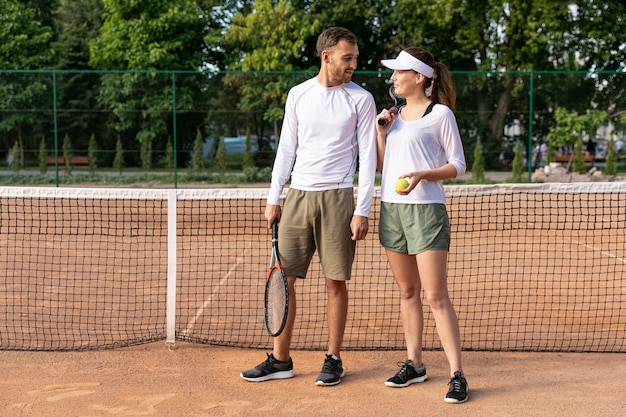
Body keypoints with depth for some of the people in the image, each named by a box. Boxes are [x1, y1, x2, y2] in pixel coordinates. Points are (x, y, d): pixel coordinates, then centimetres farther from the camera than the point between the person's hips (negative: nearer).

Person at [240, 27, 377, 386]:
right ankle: (280, 360, 12)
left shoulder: (361, 99, 0)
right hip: (298, 196, 3)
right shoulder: (298, 95, 9)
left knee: (336, 281, 1)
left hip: (337, 198, -3)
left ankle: (334, 360, 12)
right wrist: (274, 198, 7)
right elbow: (286, 148, 13)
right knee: (284, 278, 3)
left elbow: (368, 157, -2)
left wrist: (362, 211, -9)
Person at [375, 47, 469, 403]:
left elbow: (458, 166, -3)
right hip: (392, 209, 7)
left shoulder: (440, 114, -4)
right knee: (408, 291, 11)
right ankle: (414, 364, 20)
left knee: (436, 296, -9)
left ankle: (457, 375, -5)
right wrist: (381, 132, 5)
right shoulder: (395, 116, 15)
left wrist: (422, 175, -18)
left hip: (426, 209, -7)